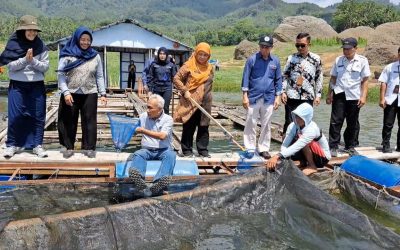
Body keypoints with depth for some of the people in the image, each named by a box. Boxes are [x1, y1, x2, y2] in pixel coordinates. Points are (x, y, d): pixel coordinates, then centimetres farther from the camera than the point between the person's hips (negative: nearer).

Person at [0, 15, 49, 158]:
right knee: (15, 115, -1)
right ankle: (12, 145, 12)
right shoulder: (13, 44, -2)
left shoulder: (41, 46, 2)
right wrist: (25, 59, -20)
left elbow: (45, 67, -2)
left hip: (37, 86, 1)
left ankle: (37, 145, 12)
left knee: (38, 116, 3)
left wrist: (33, 61, -17)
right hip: (17, 85, -1)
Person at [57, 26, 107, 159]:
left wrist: (102, 93, 2)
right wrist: (65, 92, -14)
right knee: (69, 121, 7)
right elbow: (61, 74, -4)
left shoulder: (95, 56, 7)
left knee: (89, 121, 3)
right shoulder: (67, 54, -1)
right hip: (71, 93, -1)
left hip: (89, 94, 1)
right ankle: (69, 147, 18)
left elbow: (99, 76, 9)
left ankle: (89, 148, 12)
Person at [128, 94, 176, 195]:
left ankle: (159, 183, -58)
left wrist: (143, 131, -20)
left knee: (171, 155, -34)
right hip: (147, 150, 3)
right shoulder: (143, 116, 11)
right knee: (137, 154, -29)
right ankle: (138, 178, -62)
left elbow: (162, 136, -18)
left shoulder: (167, 119, -2)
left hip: (163, 150, -2)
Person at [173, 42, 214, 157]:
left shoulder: (209, 68, 10)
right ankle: (187, 149, 13)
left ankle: (203, 149, 17)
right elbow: (176, 79, -6)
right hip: (190, 102, -4)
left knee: (204, 127, 8)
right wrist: (185, 91, -13)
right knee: (188, 127, 4)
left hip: (205, 103, 4)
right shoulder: (188, 65, -5)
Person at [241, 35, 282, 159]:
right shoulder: (252, 59, -3)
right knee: (251, 124, 2)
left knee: (266, 125, 9)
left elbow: (278, 79, 10)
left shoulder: (275, 61, 5)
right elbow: (245, 77, -2)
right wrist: (245, 96, -6)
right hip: (253, 97, -2)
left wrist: (278, 97, 6)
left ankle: (264, 149, 20)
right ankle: (250, 149, 12)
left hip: (269, 98, 3)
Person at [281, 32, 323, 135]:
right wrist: (283, 92, -2)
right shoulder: (291, 58, 3)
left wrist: (318, 95, 3)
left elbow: (319, 78, 6)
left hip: (308, 97, 0)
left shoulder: (316, 59, 2)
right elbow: (285, 76, 7)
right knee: (289, 123, 4)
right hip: (291, 97, 0)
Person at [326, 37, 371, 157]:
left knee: (353, 123, 10)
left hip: (354, 97, 0)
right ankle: (333, 146, 5)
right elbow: (333, 78, 9)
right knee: (336, 121, -2)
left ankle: (350, 146, 23)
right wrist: (329, 94, 8)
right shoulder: (339, 60, 4)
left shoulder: (362, 61, -1)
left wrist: (363, 96, -8)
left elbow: (365, 80, -1)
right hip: (339, 95, 1)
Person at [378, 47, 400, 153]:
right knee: (388, 124, 2)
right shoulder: (390, 67, 4)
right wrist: (382, 98, -6)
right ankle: (386, 145, 11)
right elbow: (383, 83, 1)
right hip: (390, 99, -2)